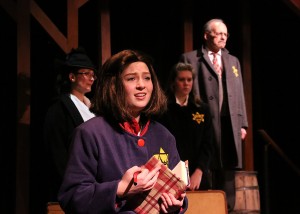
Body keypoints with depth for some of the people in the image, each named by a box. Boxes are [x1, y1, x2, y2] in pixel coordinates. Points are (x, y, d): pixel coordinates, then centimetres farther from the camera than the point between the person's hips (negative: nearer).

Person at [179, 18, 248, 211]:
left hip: (230, 123, 5)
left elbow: (239, 94, 17)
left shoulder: (233, 61, 20)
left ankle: (227, 207, 12)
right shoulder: (190, 59, 3)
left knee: (228, 167, 6)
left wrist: (242, 124, 10)